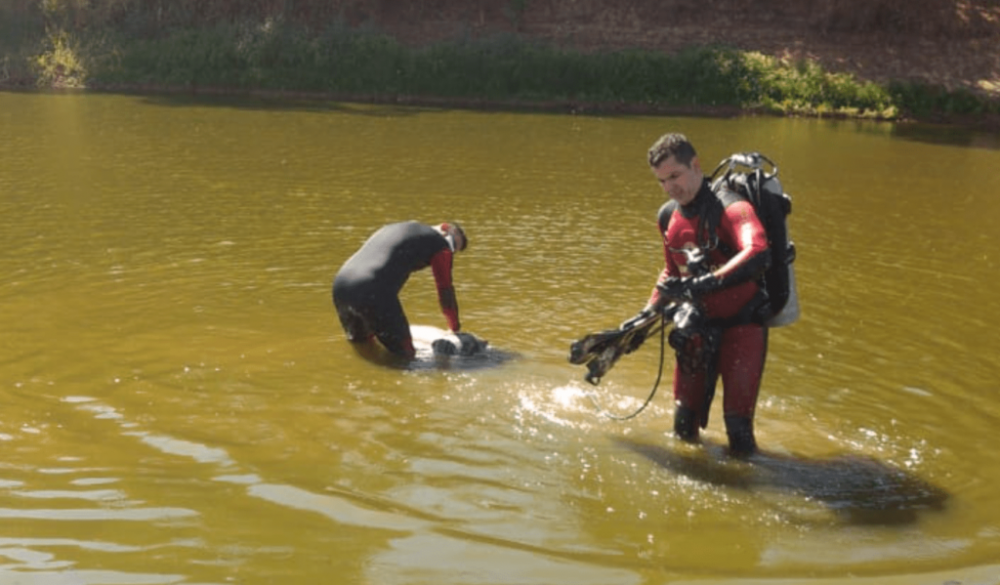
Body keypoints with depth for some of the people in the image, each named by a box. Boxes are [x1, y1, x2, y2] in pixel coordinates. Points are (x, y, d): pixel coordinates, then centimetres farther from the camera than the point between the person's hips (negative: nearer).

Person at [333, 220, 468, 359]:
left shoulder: (392, 228, 33)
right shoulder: (440, 244, 10)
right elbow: (445, 289, 14)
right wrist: (455, 328, 33)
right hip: (372, 295, -8)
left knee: (360, 341, 31)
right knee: (405, 355, 1)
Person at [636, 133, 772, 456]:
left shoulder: (731, 208, -19)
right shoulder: (667, 216, 5)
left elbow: (757, 255, -39)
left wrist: (703, 284, -45)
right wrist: (647, 313, 13)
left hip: (741, 323, -6)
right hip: (698, 327, 6)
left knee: (738, 426, -7)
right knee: (684, 423, 10)